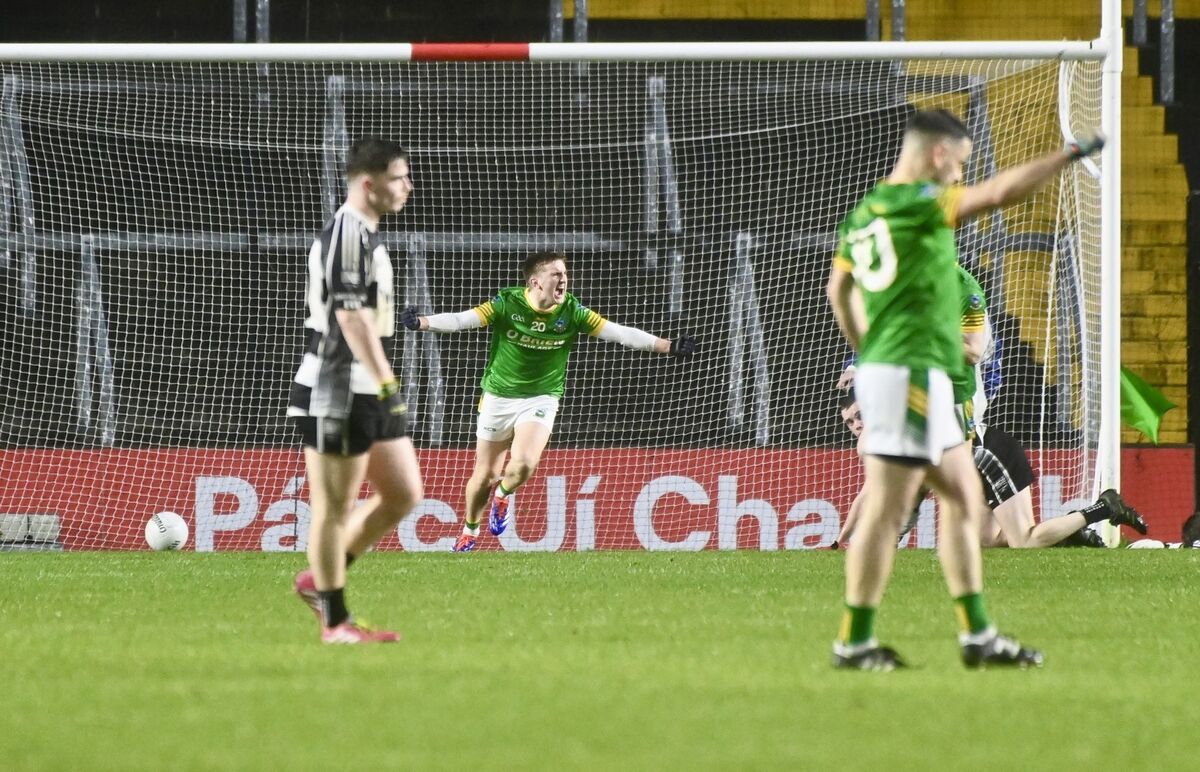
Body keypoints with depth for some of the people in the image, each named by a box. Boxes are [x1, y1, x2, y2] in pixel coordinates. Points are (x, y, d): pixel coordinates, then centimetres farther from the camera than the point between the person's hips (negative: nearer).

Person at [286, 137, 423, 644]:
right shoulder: (346, 236, -16)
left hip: (369, 393, 10)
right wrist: (386, 382, -28)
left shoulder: (365, 236, 16)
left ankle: (320, 579, 20)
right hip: (337, 394, -10)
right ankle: (335, 621, 6)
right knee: (334, 507, -1)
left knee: (404, 494, 10)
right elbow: (351, 318, -24)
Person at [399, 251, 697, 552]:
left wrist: (667, 346, -17)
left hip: (541, 399, 0)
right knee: (485, 475, 6)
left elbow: (619, 333, -10)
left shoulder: (571, 311, -10)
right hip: (498, 397, 0)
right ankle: (469, 533, 32)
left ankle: (503, 495, 12)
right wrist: (423, 322, -39)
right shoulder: (507, 304, -15)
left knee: (524, 464, -23)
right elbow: (462, 319, -22)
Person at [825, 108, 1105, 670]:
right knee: (887, 510, -7)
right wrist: (1072, 154, -11)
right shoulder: (916, 204, -13)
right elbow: (1000, 192, -19)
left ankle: (977, 636, 15)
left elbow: (837, 289, 25)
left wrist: (866, 351, 31)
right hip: (910, 374, -10)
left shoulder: (865, 213, 13)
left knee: (963, 496, 13)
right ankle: (854, 642, -4)